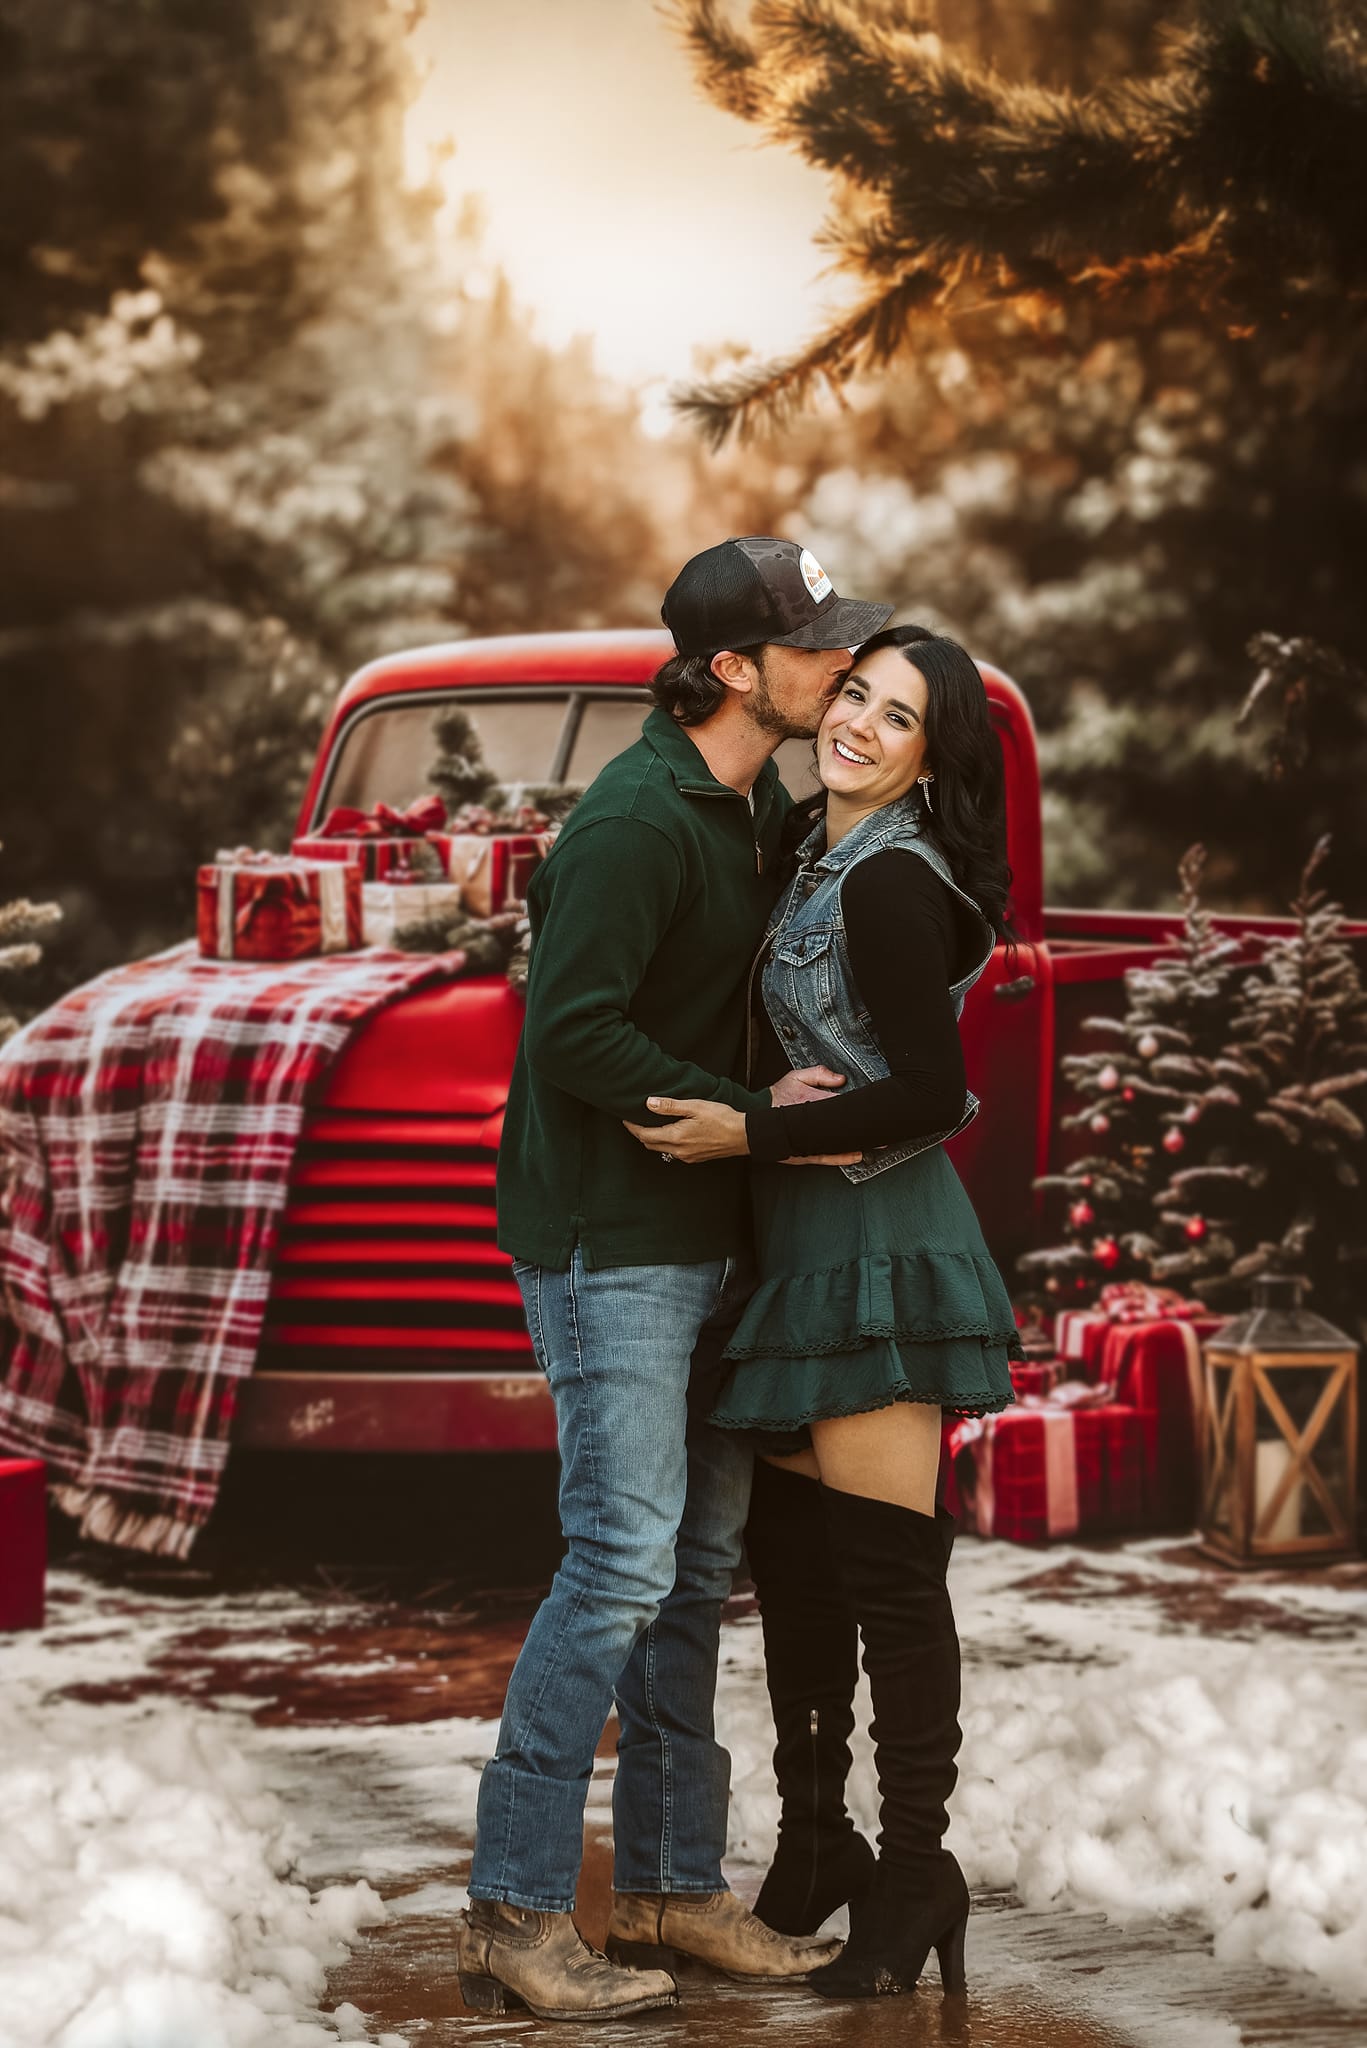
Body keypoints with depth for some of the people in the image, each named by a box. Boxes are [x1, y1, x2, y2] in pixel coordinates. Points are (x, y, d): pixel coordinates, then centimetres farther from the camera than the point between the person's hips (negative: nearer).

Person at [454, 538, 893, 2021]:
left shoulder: (760, 806, 11)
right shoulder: (637, 822, -18)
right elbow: (575, 1033, -23)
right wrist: (748, 1113, -18)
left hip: (697, 1232, 9)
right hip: (607, 1240, -9)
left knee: (698, 1556, 11)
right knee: (623, 1558, -11)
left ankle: (670, 1883, 20)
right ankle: (513, 1913, -5)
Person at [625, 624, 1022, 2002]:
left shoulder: (893, 882, -15)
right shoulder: (820, 859, 13)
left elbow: (927, 1092, -19)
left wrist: (746, 1134, -16)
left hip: (877, 1239, -9)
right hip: (804, 1242, 9)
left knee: (884, 1566, -6)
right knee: (790, 1552, 13)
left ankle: (916, 1880, 2)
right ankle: (813, 1848, 25)